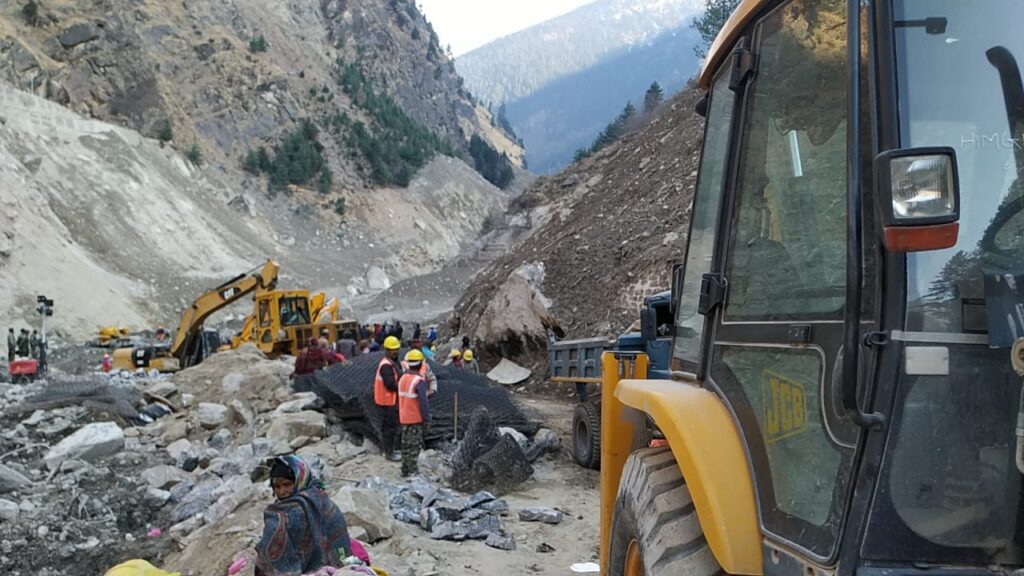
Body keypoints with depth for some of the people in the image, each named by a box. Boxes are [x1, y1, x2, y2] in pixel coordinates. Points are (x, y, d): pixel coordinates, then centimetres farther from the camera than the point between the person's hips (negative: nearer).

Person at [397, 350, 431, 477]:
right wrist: (427, 419, -13)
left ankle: (405, 470, 21)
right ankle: (413, 471, -1)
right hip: (416, 419, -7)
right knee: (415, 445, -1)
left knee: (406, 444, 15)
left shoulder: (402, 379, 6)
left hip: (404, 418, 7)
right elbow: (423, 402, -21)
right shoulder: (419, 381, -19)